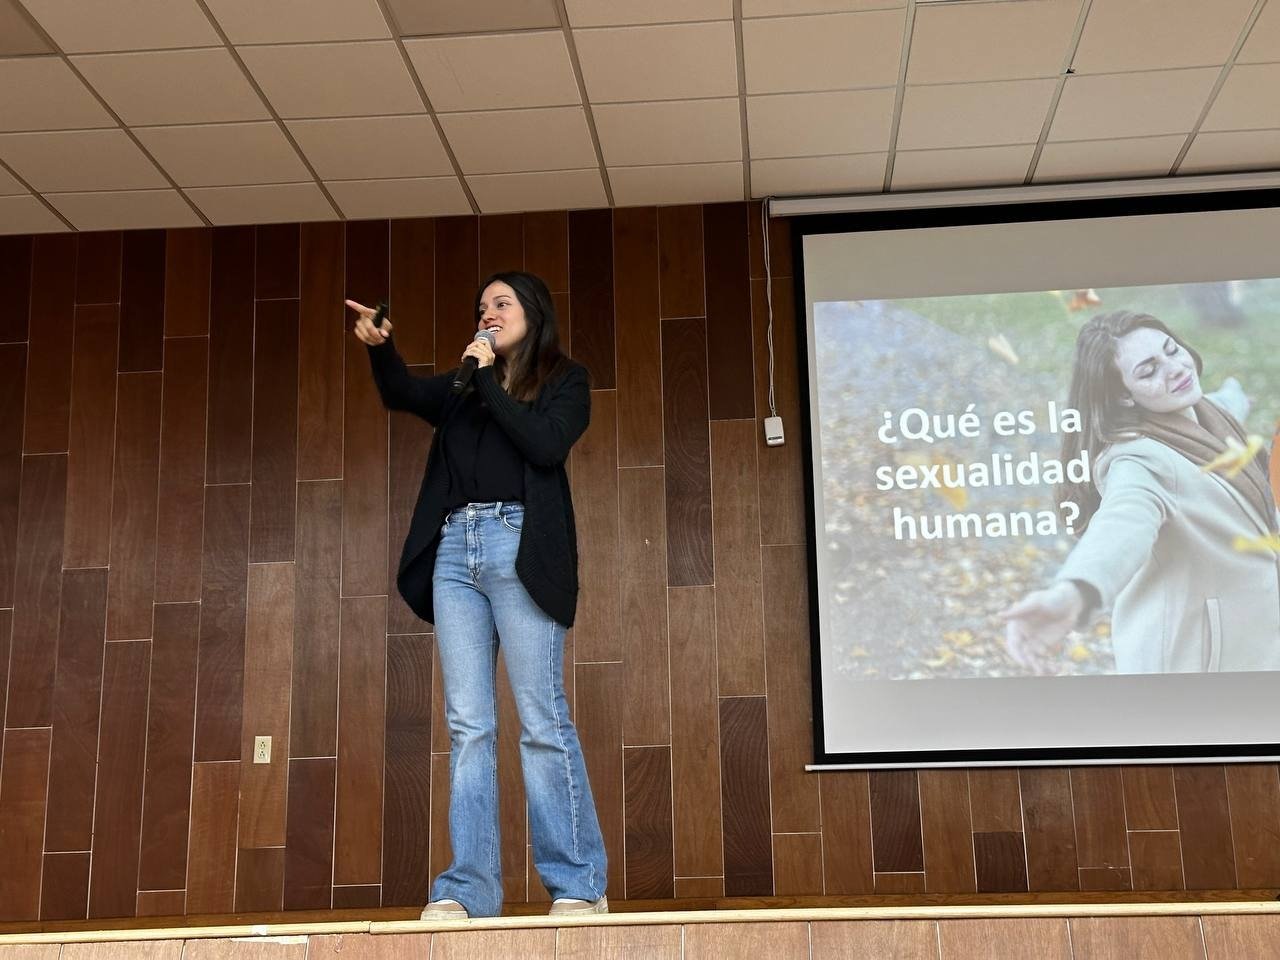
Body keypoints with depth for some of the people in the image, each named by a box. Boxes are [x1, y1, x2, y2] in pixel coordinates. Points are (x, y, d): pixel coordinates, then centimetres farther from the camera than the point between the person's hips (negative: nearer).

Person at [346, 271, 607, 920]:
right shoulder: (461, 389, 24)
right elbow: (402, 393, 5)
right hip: (454, 551, 5)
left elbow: (546, 445, -7)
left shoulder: (565, 381, 12)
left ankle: (579, 885, -3)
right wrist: (378, 347, -15)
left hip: (519, 547, -4)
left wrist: (487, 381, -2)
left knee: (542, 723, -8)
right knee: (468, 726, -1)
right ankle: (469, 888, -1)